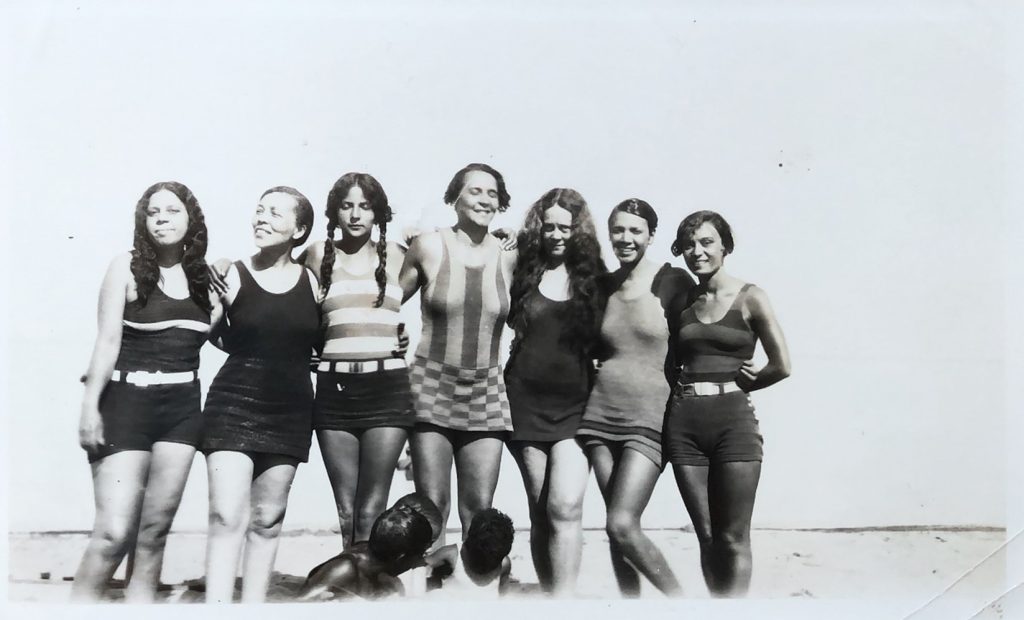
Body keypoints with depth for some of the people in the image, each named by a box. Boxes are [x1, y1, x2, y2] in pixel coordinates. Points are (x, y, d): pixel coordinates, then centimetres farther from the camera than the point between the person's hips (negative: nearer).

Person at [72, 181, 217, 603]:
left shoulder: (202, 276, 10)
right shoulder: (127, 267, -2)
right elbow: (107, 340, -8)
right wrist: (90, 403, -13)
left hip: (182, 407, 4)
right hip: (127, 402, -4)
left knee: (155, 529, 6)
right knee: (114, 531, -10)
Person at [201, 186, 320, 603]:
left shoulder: (311, 282, 2)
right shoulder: (233, 276, -4)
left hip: (290, 411, 2)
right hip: (234, 404, -2)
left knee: (267, 520, 9)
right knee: (227, 517, -11)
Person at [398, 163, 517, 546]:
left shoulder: (508, 257, 4)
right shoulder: (429, 247, 0)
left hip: (486, 393, 2)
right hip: (432, 386, -2)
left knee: (479, 508, 1)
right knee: (432, 504, -4)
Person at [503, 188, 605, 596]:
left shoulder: (593, 279, 4)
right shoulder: (523, 271, 5)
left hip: (574, 406, -1)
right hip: (526, 403, 2)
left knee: (564, 507, -16)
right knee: (540, 513, 7)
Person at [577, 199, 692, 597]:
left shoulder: (673, 281, -4)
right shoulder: (602, 286, 9)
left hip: (649, 418, -5)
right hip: (601, 414, 5)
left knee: (622, 525, -13)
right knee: (616, 526, 7)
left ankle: (678, 599, 8)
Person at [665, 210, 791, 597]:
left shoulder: (749, 298, 0)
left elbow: (781, 366, -5)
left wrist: (737, 384, 5)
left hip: (733, 419, -3)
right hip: (683, 422, 4)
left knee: (733, 539, 0)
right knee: (706, 536, 8)